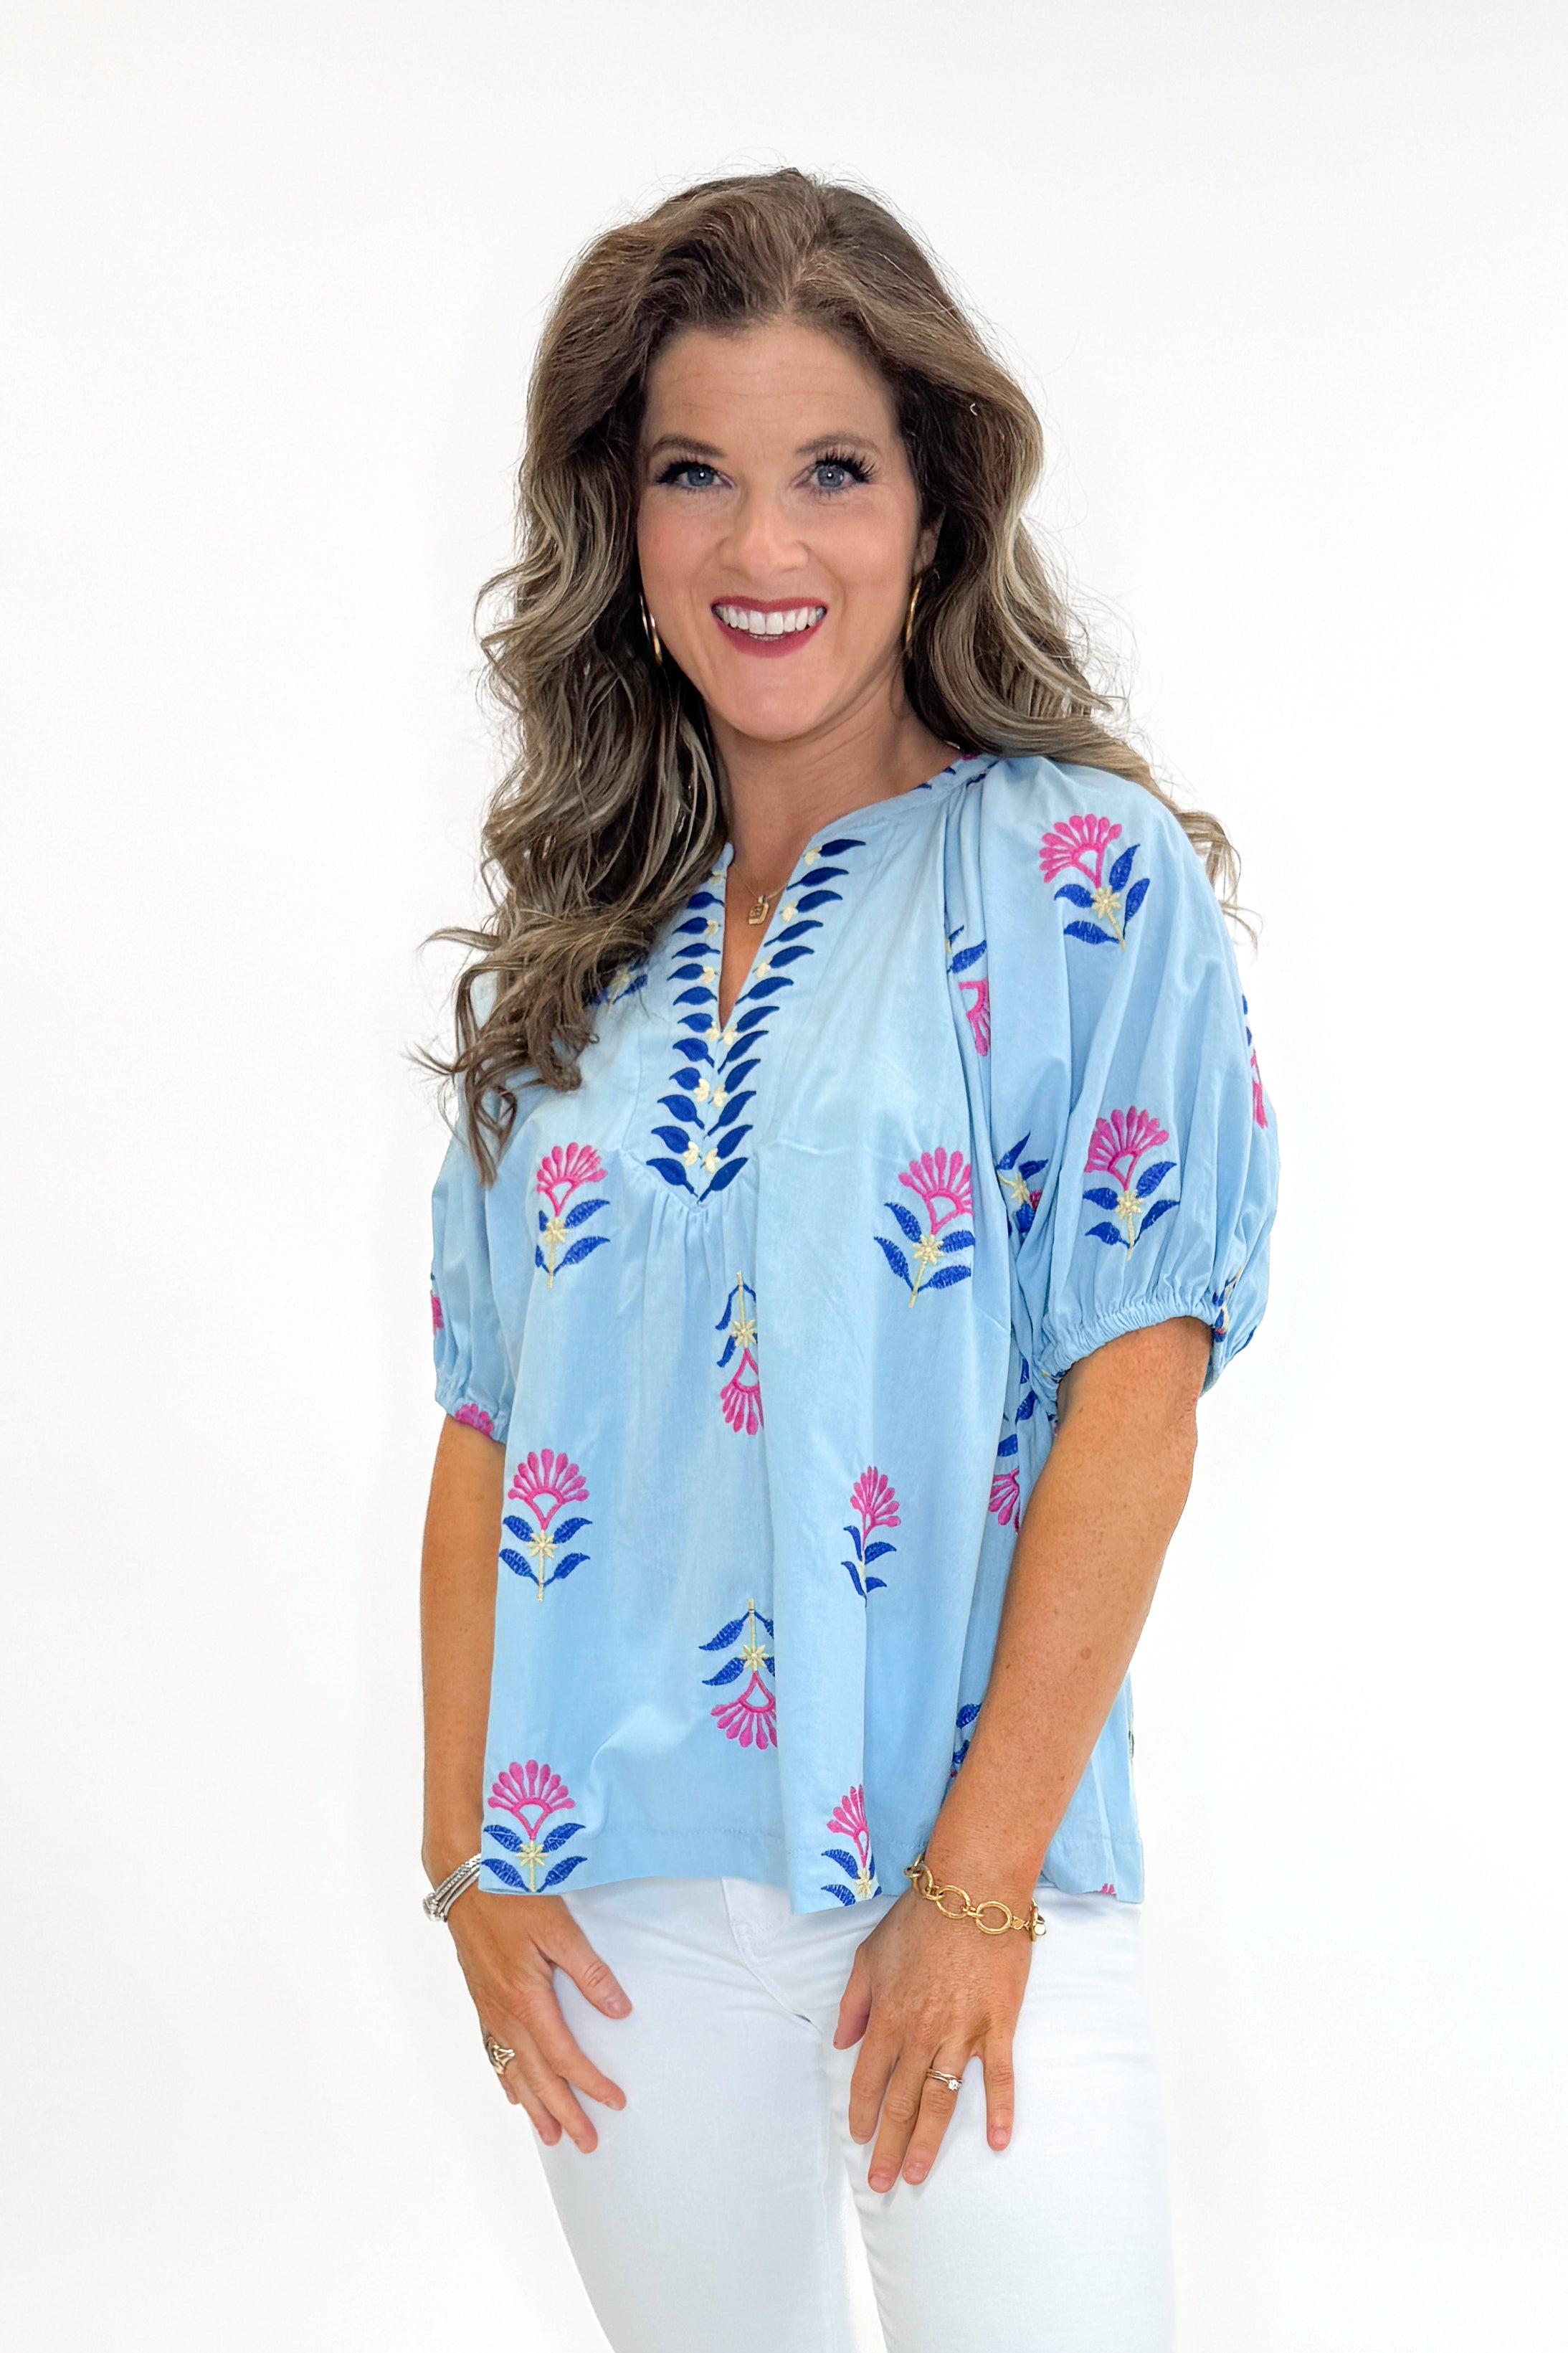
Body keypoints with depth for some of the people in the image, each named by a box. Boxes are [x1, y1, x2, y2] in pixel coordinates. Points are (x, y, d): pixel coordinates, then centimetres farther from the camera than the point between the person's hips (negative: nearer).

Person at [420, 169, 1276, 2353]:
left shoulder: (1081, 875, -5)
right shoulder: (575, 943, 9)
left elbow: (1134, 1400, -10)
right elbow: (490, 1420, 8)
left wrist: (982, 1882, -13)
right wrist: (466, 1845, 1)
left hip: (970, 1859, -4)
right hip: (617, 1888, 4)